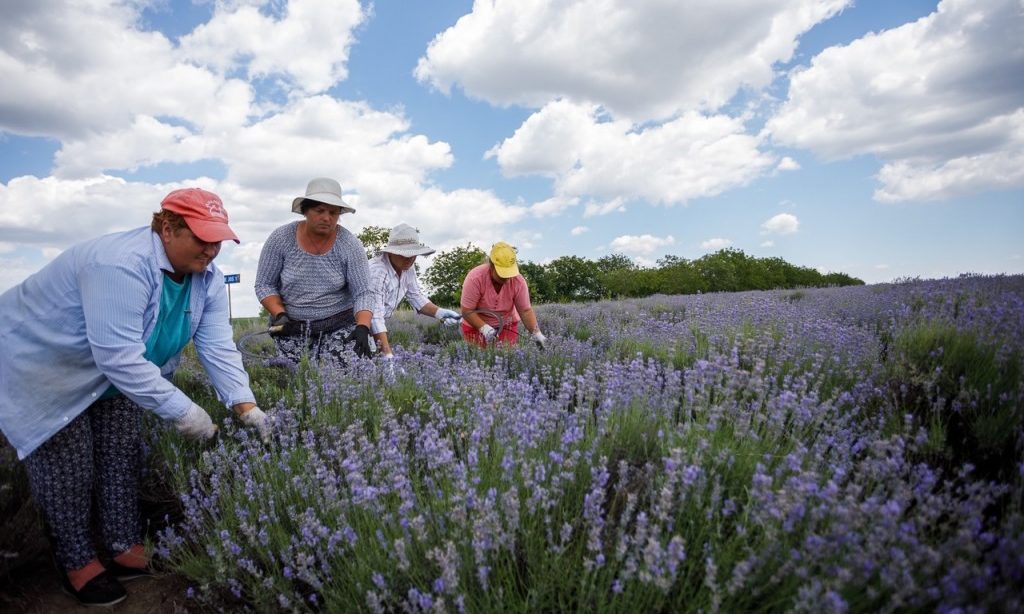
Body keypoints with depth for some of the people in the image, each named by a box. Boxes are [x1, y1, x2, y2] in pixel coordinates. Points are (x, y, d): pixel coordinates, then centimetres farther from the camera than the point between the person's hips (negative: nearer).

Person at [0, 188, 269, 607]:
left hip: (111, 368, 8)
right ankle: (78, 564, 16)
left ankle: (126, 549, 22)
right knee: (68, 469, -2)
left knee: (123, 455, 9)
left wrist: (244, 405, -28)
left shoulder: (206, 278, -13)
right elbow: (119, 356, -41)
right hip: (39, 362, -7)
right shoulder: (121, 265, -38)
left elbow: (217, 347, -17)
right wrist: (182, 411, -39)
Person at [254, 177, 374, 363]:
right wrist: (279, 315, -16)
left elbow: (362, 293, -11)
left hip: (339, 327, -1)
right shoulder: (280, 239, -7)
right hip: (290, 327, 1)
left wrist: (362, 328, -28)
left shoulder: (350, 245, -10)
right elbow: (264, 285, 1)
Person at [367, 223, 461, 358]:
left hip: (380, 325, 7)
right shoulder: (377, 271, -27)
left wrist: (439, 312, -13)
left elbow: (416, 298, 6)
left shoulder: (408, 267, -4)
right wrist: (388, 354, -39)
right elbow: (375, 316, -32)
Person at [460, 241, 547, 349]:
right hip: (476, 326, -2)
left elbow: (525, 311, -13)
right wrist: (484, 328, -33)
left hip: (507, 326, 2)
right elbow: (467, 311, -23)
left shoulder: (518, 281, -18)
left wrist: (536, 333, -25)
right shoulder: (475, 278, -26)